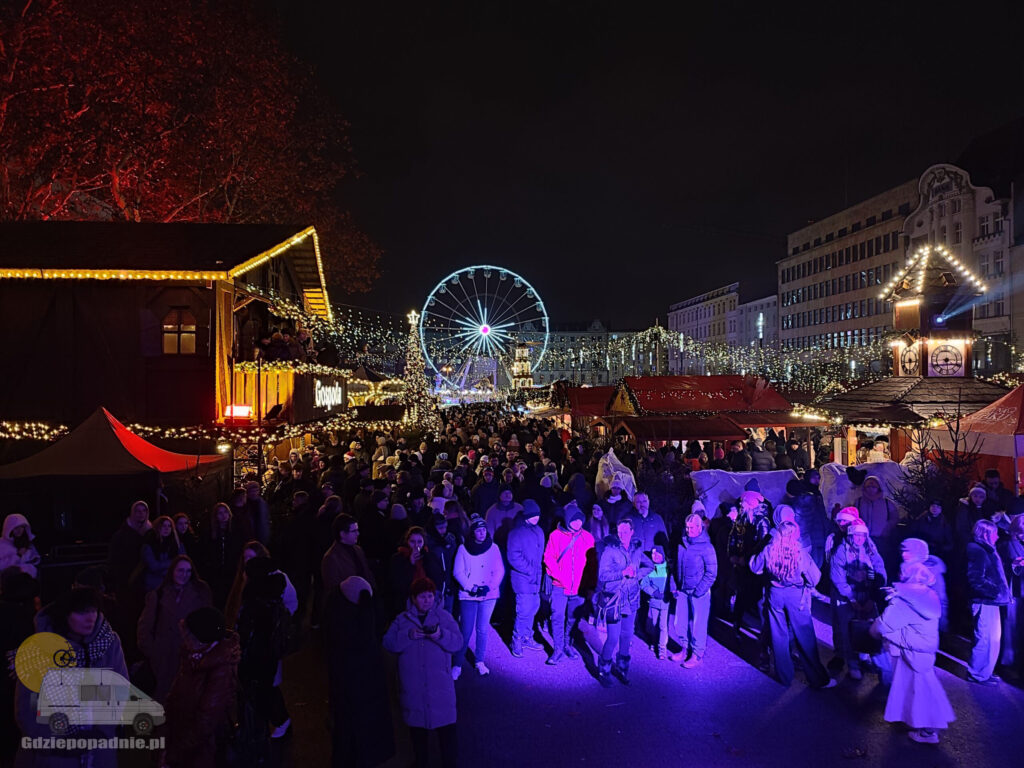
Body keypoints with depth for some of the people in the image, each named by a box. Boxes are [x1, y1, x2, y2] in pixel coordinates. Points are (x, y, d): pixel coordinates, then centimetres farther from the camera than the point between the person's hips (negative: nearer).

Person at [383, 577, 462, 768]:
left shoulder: (444, 616, 2)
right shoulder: (402, 620, 5)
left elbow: (457, 643, -7)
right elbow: (389, 643, -5)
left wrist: (440, 635, -25)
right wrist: (409, 635, -20)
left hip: (440, 685, -1)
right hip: (413, 686, 1)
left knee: (446, 727, 1)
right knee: (417, 725, 14)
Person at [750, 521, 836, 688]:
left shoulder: (768, 550, -8)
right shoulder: (800, 552, -16)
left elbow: (754, 567, 6)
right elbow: (815, 576, -11)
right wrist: (807, 586, 9)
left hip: (775, 594, 3)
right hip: (796, 596, -3)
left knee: (779, 635, 14)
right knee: (804, 637, 7)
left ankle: (784, 676, 24)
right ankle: (817, 679, 16)